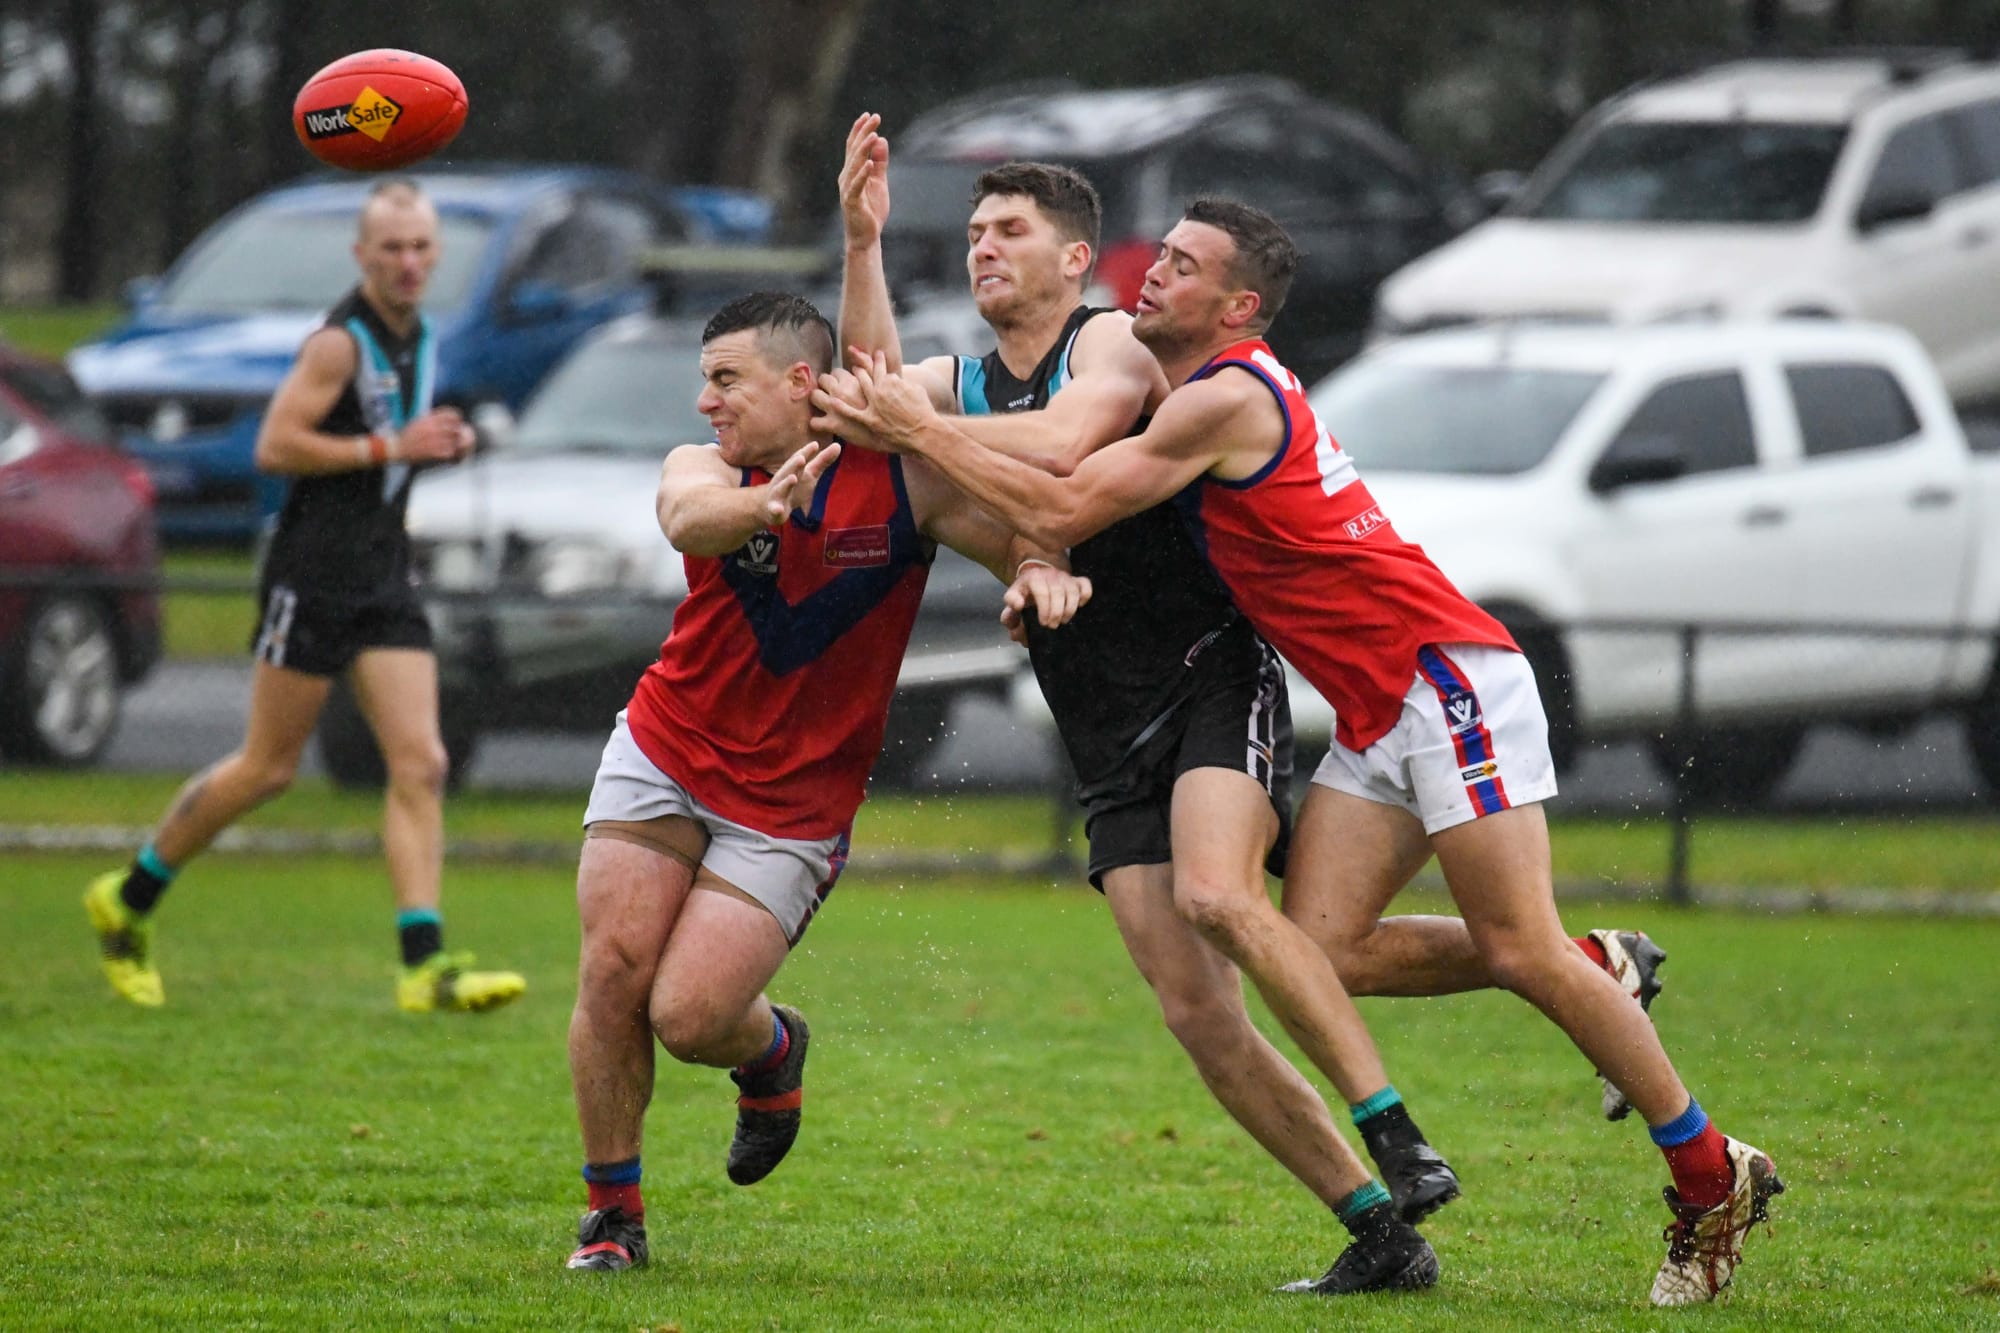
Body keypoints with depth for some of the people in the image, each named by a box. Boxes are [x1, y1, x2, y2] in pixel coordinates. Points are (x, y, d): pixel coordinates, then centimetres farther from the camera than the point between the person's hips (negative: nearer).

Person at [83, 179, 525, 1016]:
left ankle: (424, 964, -10)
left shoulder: (421, 341, 13)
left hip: (385, 580, 7)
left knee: (421, 765, -5)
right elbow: (275, 446, -18)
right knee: (269, 766, -1)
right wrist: (389, 448, -19)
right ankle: (128, 900, 17)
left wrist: (445, 445, 8)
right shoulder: (340, 343, -13)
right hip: (313, 575, -7)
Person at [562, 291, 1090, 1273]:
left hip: (789, 810, -2)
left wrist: (1040, 570, -36)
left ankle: (772, 1050, 26)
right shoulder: (706, 470, -8)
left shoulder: (902, 480, -11)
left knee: (688, 1016, -12)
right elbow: (689, 519, -31)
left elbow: (1016, 537, -11)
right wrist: (767, 504, -54)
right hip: (664, 754, 2)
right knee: (614, 971, -10)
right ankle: (612, 1210, 10)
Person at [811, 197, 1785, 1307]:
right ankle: (1597, 971, 13)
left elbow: (1057, 512, -18)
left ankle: (1712, 1179, -1)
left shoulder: (1226, 399, -16)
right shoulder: (1195, 387, 14)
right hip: (1378, 713, 9)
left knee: (1522, 950, -11)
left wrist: (917, 430, -12)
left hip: (1448, 676, -9)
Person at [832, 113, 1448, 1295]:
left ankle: (1395, 1132, -24)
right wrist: (862, 240, -14)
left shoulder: (1114, 344, -2)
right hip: (1109, 741, 6)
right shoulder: (963, 383, 16)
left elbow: (1062, 447, -21)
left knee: (1216, 893, -31)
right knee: (1197, 1013, -7)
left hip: (1211, 675, -6)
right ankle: (1379, 1229, -3)